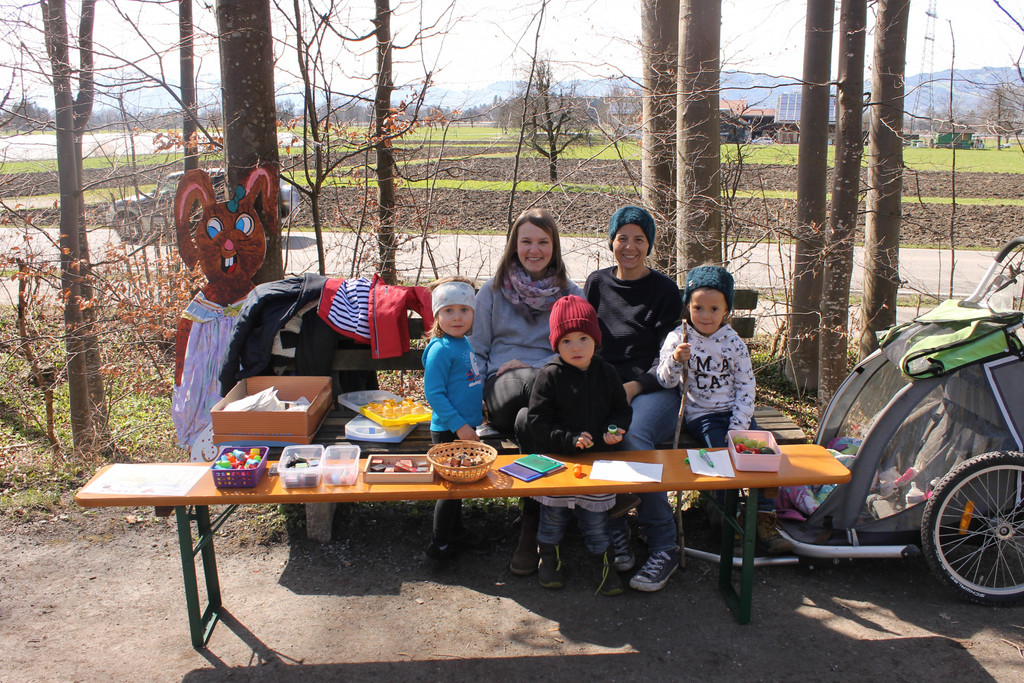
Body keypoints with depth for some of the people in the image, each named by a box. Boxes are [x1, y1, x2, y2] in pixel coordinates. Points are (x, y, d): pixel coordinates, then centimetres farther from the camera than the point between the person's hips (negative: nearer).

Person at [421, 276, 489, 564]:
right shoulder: (440, 349, -18)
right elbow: (434, 394, -20)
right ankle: (440, 546, 15)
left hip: (465, 427, 8)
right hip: (448, 431, -8)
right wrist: (459, 425, -21)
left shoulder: (466, 343, 7)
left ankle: (456, 532, 36)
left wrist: (478, 407, 18)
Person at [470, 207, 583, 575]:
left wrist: (548, 370, -5)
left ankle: (531, 532, -26)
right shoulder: (492, 292, 19)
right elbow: (477, 352, 15)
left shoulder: (571, 294, 18)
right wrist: (480, 393, -2)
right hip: (504, 383, 0)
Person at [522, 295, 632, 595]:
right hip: (556, 461, -2)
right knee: (553, 514, 11)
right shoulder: (549, 376, -11)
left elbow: (622, 409, 10)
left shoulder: (606, 374, 0)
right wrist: (569, 439, -21)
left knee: (595, 516, 10)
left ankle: (603, 562, 31)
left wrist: (614, 430, -11)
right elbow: (537, 422, -12)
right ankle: (549, 559, 34)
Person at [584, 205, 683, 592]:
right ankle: (614, 531, -13)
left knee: (634, 437, -34)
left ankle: (663, 546, -20)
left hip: (652, 387, -2)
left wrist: (635, 386, -15)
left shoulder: (665, 290, 8)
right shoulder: (597, 284, 17)